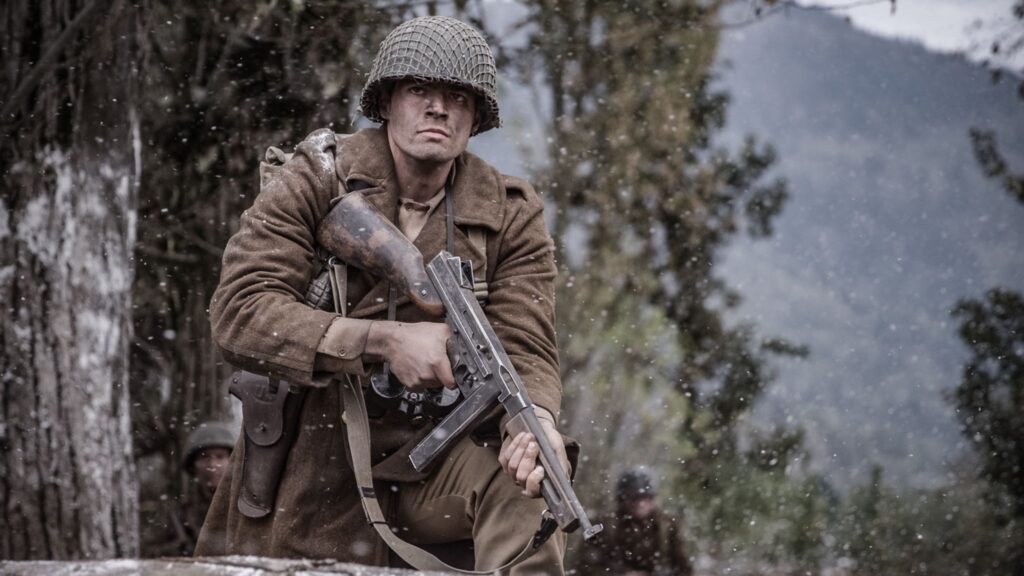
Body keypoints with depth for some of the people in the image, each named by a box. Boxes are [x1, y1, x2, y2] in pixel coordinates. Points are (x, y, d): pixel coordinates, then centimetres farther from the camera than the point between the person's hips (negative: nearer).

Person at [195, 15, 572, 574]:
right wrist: (384, 342, -28)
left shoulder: (510, 216, 3)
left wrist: (537, 418, -31)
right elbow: (238, 313, -16)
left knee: (523, 483, -28)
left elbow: (523, 348, -4)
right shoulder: (316, 178, -5)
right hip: (308, 463, 0)